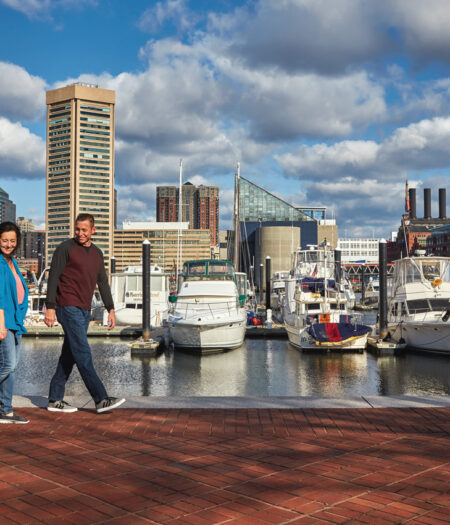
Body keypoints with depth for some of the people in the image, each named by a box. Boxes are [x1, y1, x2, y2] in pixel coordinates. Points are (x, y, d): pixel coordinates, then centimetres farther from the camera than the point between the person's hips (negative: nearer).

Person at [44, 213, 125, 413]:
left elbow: (103, 282, 19)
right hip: (68, 308, -7)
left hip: (84, 310, 7)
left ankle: (55, 400, 16)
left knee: (69, 356, 9)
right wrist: (50, 308, -14)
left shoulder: (97, 253, 15)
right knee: (83, 354, -10)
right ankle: (101, 399, -13)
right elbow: (53, 277, -8)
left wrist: (110, 309, 13)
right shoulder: (65, 248, -4)